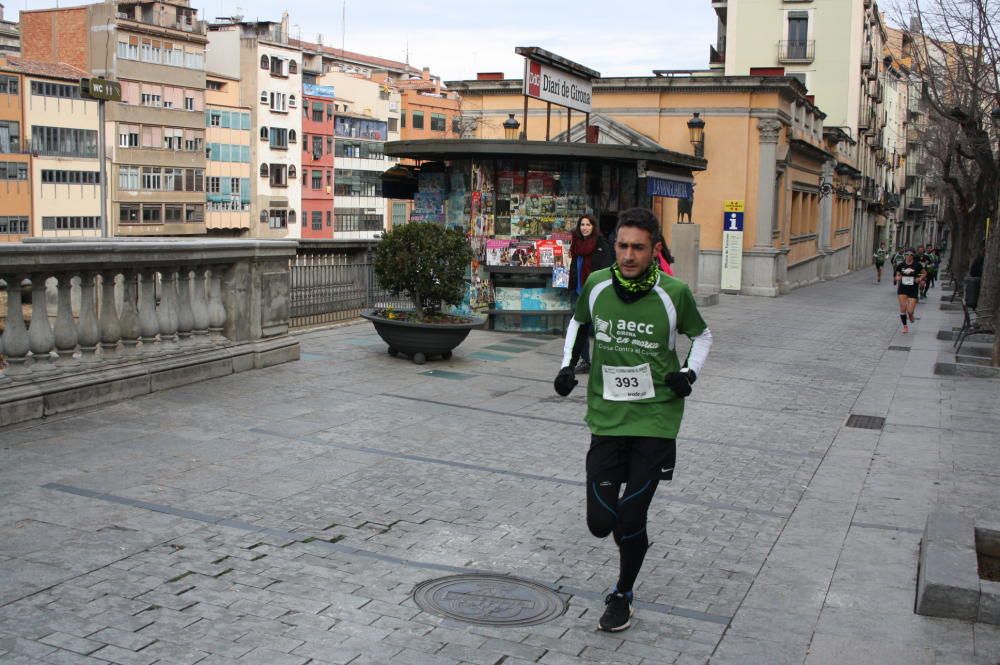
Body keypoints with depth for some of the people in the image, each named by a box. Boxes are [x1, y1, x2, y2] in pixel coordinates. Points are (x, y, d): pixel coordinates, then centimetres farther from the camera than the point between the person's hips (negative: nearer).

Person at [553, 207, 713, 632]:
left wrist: (690, 373, -6)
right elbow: (578, 323, 18)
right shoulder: (597, 285, -4)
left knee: (630, 519, -2)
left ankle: (622, 596, 25)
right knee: (600, 524, 0)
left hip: (655, 421, -2)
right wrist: (568, 365, 6)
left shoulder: (674, 293, -10)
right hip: (606, 419, 2)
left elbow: (702, 335, 10)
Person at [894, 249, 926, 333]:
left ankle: (911, 315, 30)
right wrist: (897, 278, -14)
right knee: (903, 309, -6)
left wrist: (920, 278, -8)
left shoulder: (917, 265, -4)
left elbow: (924, 273, 10)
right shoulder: (901, 265, 1)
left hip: (913, 290, -2)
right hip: (902, 289, 2)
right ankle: (905, 326, 12)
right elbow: (897, 276, 9)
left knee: (910, 311, -8)